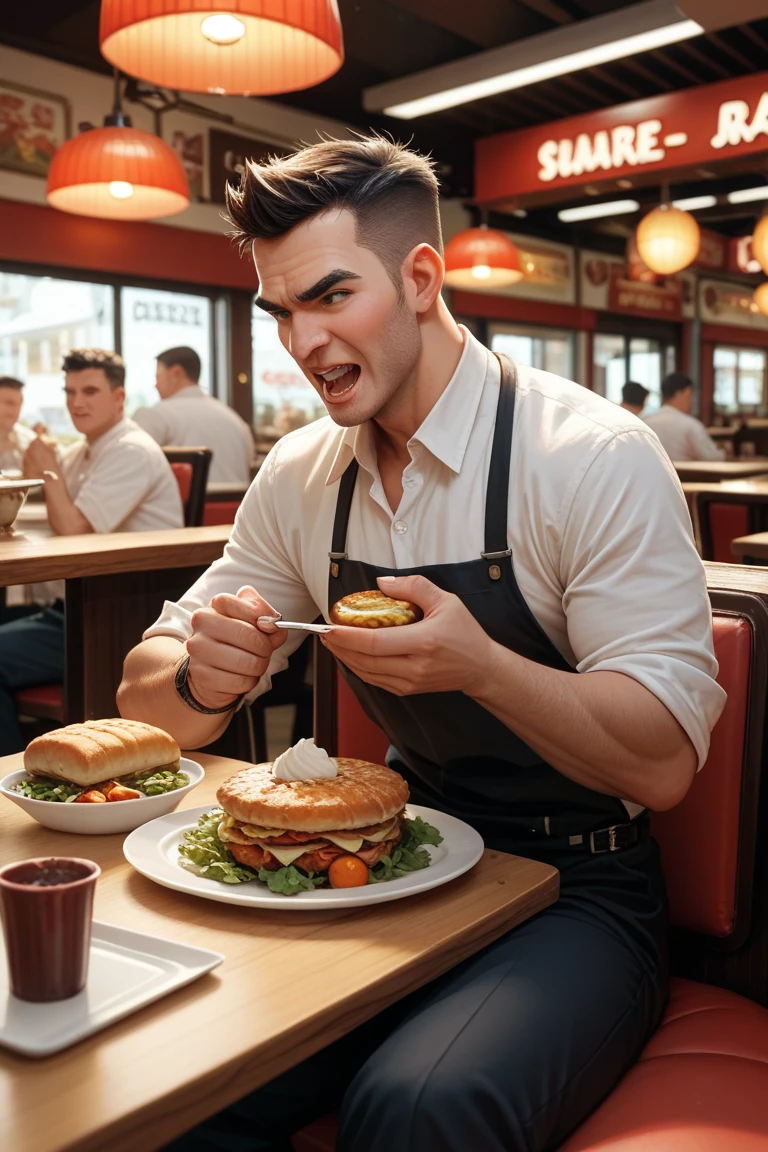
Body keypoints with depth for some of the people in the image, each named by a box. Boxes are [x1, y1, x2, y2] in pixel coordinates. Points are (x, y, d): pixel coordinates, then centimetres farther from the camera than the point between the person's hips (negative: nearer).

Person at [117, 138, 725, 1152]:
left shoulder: (595, 458, -15)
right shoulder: (302, 477, 2)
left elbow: (664, 765, -16)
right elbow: (149, 702, 6)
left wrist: (479, 667, -33)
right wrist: (202, 678, -18)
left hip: (576, 897, -3)